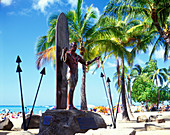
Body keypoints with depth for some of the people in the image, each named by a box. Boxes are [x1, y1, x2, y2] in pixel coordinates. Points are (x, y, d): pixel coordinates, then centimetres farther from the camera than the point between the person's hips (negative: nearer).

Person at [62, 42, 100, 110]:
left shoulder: (77, 56, 17)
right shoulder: (67, 54, -2)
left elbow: (85, 63, 20)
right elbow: (65, 60, -25)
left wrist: (94, 59, 17)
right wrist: (63, 53, -42)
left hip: (76, 75, 7)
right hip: (70, 73, -7)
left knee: (72, 90, 5)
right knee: (71, 89, -16)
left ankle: (71, 106, 5)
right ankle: (69, 106, -18)